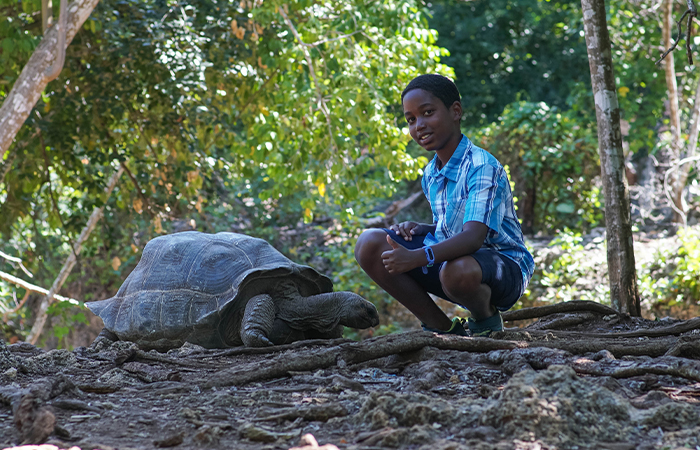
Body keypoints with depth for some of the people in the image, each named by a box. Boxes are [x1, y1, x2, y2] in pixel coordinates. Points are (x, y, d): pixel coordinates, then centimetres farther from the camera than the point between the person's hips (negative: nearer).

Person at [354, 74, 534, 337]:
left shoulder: (482, 167, -20)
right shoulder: (431, 175, 7)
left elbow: (473, 237, -32)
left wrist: (417, 257, -47)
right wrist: (421, 229, -4)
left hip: (505, 270, -8)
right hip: (448, 262, 8)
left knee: (458, 271, -43)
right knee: (370, 244, -8)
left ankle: (486, 318, -4)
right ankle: (442, 328, -1)